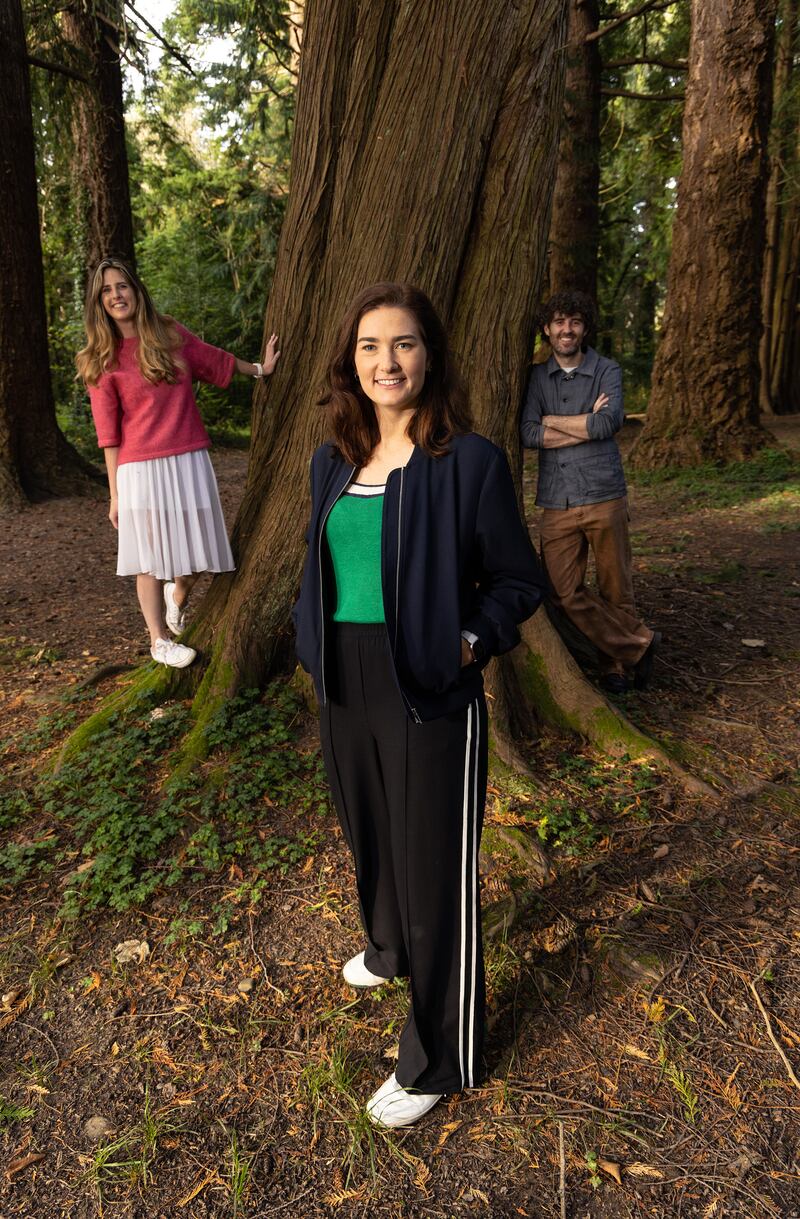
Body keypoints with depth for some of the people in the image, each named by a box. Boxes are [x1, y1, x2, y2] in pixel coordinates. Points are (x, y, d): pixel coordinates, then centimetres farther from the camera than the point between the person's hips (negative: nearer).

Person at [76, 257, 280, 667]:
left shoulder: (172, 334, 5)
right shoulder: (102, 361, -3)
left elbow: (215, 360, 22)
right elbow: (108, 434, -3)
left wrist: (260, 369, 31)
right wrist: (115, 494, -3)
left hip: (189, 461, 3)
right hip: (140, 469, -3)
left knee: (196, 552, 9)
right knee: (150, 558, 4)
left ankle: (177, 596, 42)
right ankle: (160, 640, 20)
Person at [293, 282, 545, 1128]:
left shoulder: (469, 461, -12)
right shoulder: (334, 464, 6)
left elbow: (519, 581, -7)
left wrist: (470, 640, -22)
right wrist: (312, 637, 2)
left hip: (430, 699, -6)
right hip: (345, 689, 7)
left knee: (435, 868, 6)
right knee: (369, 836, 25)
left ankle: (438, 1062, 27)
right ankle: (389, 947, 56)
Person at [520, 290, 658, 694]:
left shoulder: (607, 371, 6)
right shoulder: (536, 377, 10)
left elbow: (608, 423, -12)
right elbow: (528, 434, -4)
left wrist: (551, 420, -3)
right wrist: (586, 425, -7)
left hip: (604, 495, -1)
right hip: (556, 503, 2)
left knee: (615, 590, 4)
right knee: (565, 592, -2)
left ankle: (615, 664, 21)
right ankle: (639, 643, 12)